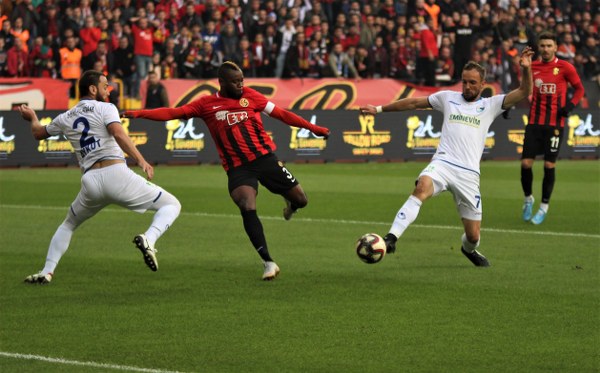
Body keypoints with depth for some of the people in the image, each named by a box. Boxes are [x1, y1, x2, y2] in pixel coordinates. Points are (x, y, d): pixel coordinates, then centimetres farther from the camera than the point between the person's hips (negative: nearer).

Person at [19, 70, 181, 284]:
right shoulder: (105, 108, 6)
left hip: (90, 182, 5)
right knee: (171, 205, 3)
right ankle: (149, 239, -25)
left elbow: (38, 133, 38)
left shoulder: (66, 118, 21)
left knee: (69, 224, 31)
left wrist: (32, 118, 60)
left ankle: (47, 272, 17)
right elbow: (118, 134, -14)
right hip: (116, 173, -5)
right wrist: (140, 160, -22)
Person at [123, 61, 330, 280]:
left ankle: (290, 203, 42)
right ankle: (268, 263, -14)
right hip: (237, 169, -2)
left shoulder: (249, 96, 8)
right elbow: (173, 113, 1)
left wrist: (312, 128, 12)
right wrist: (139, 114, -10)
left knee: (300, 200, 1)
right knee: (248, 209, -23)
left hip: (265, 158, 2)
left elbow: (280, 113, 12)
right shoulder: (207, 104, 5)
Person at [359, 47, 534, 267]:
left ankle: (469, 249, 42)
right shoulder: (448, 98, 15)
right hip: (443, 163, -1)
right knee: (422, 188, -36)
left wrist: (526, 69, -14)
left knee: (473, 235, 4)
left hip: (469, 173, 1)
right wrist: (379, 109, 23)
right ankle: (392, 238, -45)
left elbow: (523, 93, 4)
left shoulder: (490, 105, 12)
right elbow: (414, 103, 22)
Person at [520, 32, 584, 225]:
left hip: (555, 123, -2)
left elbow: (579, 88, 6)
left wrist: (570, 104, -10)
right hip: (534, 122, 3)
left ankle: (544, 207, 12)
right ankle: (528, 198, 21)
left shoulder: (565, 67, -4)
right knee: (526, 163, -4)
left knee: (549, 165, -2)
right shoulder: (532, 67, 6)